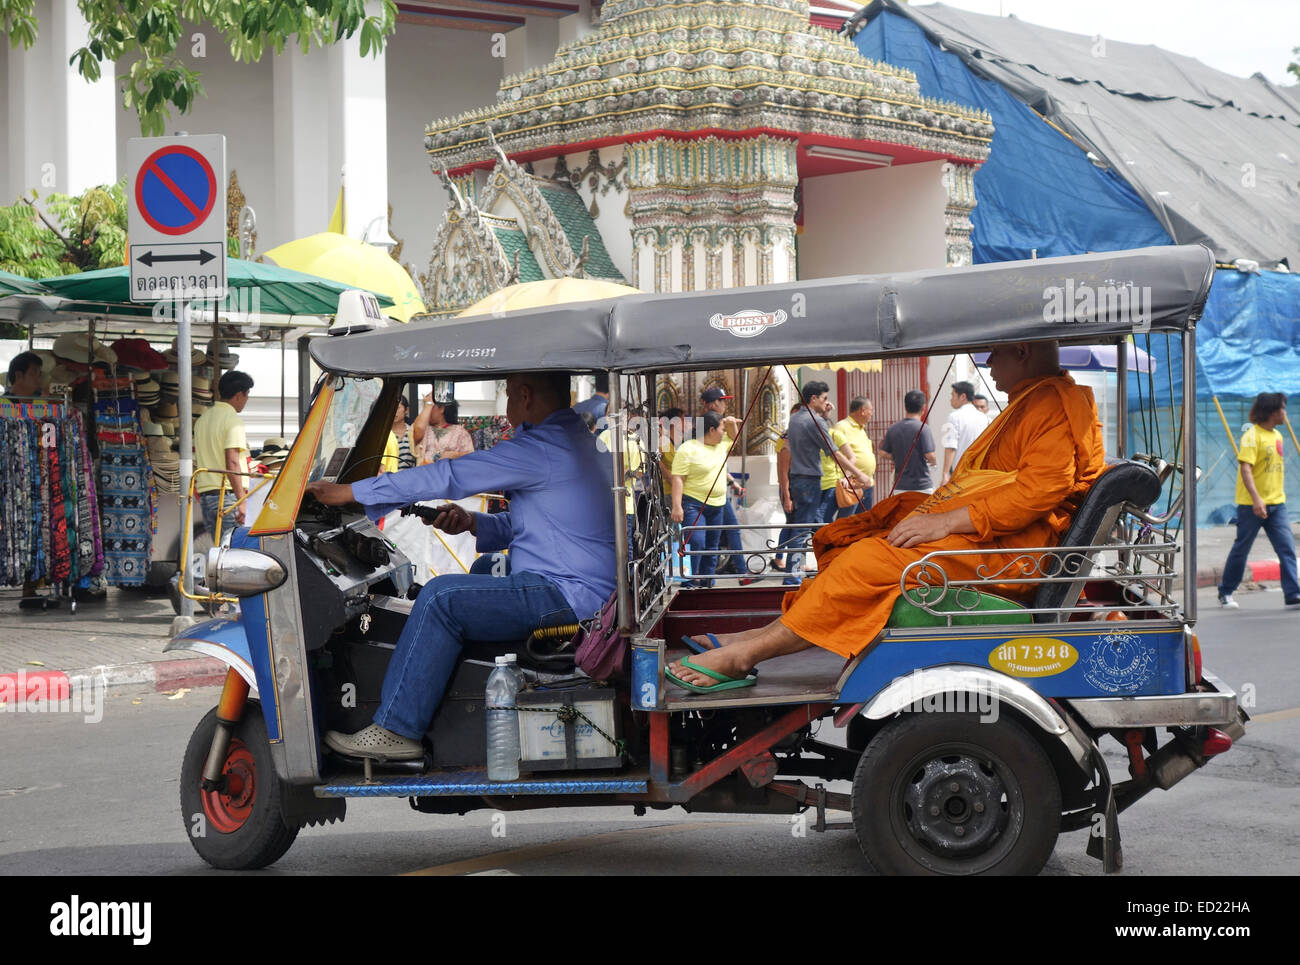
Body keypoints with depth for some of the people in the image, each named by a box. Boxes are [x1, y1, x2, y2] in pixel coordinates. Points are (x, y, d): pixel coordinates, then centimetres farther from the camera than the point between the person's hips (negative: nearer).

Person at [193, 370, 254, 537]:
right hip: (227, 497, -8)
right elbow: (232, 462, -18)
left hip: (205, 494, 8)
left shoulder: (202, 419, 17)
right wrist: (241, 501, -19)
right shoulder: (233, 420, -9)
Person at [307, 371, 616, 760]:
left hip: (567, 596, -11)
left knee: (442, 597, -16)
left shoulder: (543, 448, -16)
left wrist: (351, 492, -10)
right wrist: (474, 523, 5)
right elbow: (521, 525, 25)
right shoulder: (574, 441, 18)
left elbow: (448, 476, -16)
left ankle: (395, 731, -13)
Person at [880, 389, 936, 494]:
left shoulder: (892, 429, 3)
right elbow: (930, 455, -17)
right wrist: (932, 462, 5)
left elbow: (884, 453, 5)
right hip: (922, 486, -5)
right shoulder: (922, 428, -12)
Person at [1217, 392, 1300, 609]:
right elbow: (1245, 468, -23)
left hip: (1276, 503, 7)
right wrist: (1256, 498, -32)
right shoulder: (1252, 435, -14)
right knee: (1241, 549, 4)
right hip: (1251, 504, -7)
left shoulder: (1277, 436, 12)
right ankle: (1225, 593, 19)